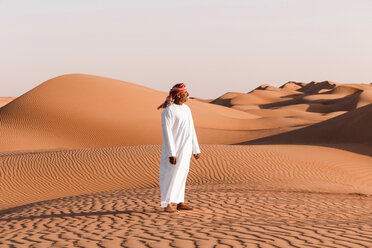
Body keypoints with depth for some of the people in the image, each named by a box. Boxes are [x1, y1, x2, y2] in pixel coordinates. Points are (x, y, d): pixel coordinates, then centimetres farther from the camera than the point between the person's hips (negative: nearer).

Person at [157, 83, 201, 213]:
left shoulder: (186, 109, 9)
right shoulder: (168, 111, -16)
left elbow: (191, 130, 14)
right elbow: (166, 133, -18)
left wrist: (196, 149, 14)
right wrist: (171, 153, -22)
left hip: (185, 148, 8)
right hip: (174, 147, -8)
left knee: (181, 174, 12)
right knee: (170, 176, -3)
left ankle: (180, 203, 18)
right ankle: (167, 205, 2)